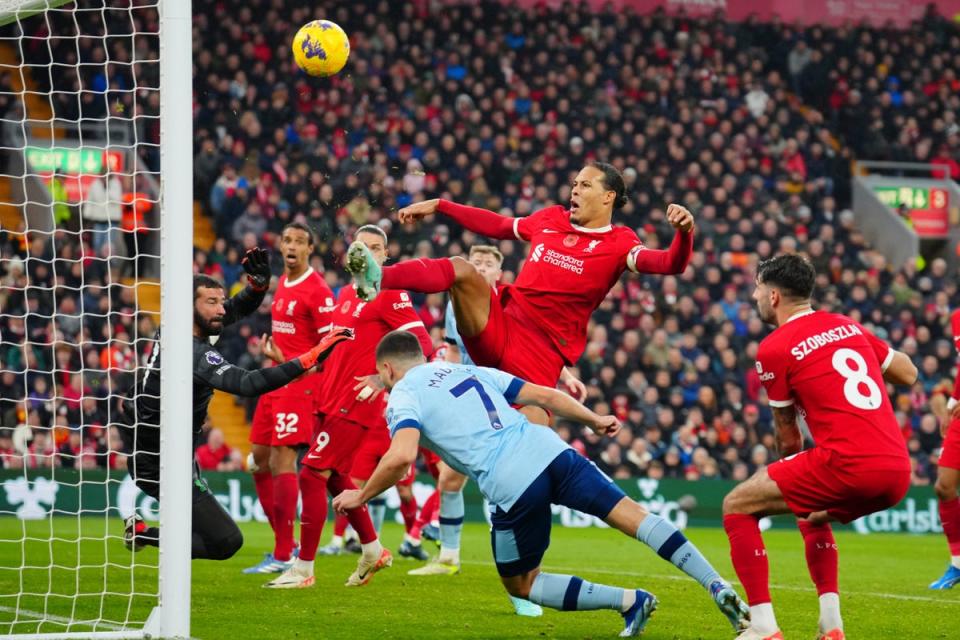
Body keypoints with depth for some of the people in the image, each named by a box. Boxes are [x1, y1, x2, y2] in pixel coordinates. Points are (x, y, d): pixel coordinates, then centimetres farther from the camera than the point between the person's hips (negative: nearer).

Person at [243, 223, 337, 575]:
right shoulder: (282, 283, 13)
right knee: (259, 460, 11)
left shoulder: (317, 290, -13)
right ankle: (285, 543, 22)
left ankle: (284, 556, -9)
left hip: (301, 383, -9)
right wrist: (271, 345, 12)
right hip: (276, 382, 9)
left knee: (282, 462, -12)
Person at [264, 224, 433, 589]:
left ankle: (303, 569, -5)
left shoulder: (389, 294, -9)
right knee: (334, 477, 17)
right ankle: (373, 552, 33)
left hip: (355, 404, -9)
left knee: (312, 475, -10)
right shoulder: (346, 294, 16)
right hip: (333, 401, 9)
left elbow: (421, 343, -16)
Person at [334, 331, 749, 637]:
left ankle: (629, 602, 0)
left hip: (510, 486, -5)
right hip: (549, 450, 5)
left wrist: (361, 497, 3)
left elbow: (402, 456, -11)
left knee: (521, 585, 14)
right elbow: (545, 395, 23)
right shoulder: (470, 372, 26)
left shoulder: (402, 396, 9)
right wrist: (593, 420, 36)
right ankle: (718, 587, -10)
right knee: (632, 516, 5)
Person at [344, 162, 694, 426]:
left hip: (542, 353, -4)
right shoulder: (551, 219, 16)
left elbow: (669, 263, -17)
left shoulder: (619, 243, 0)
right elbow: (497, 226, 31)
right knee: (462, 270, -22)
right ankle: (377, 279, -43)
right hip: (499, 325, 4)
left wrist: (684, 233, -40)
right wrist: (437, 206, 32)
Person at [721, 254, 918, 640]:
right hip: (898, 473, 7)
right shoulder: (847, 326, 18)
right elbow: (908, 374, 26)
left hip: (848, 465, -7)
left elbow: (788, 438, 9)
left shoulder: (774, 348, 0)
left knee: (737, 506, 5)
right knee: (812, 515, 34)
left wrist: (788, 465, 29)